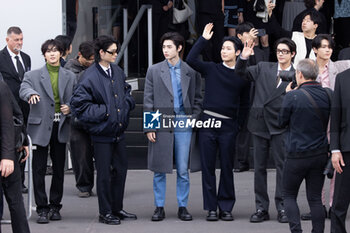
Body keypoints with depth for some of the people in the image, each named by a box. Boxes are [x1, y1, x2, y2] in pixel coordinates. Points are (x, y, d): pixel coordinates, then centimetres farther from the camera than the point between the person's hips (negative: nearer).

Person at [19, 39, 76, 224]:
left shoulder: (70, 77, 11)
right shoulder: (33, 76, 2)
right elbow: (23, 90, -16)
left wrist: (70, 108, -7)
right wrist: (31, 94, -39)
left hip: (60, 127, 2)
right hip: (40, 127, -2)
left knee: (59, 168, 7)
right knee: (39, 169, -4)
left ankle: (55, 206, 19)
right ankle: (42, 209, 2)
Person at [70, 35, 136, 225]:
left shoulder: (118, 72, 8)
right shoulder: (90, 77, -15)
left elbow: (126, 91, 26)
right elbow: (78, 104, -15)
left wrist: (127, 104, 7)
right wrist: (103, 112, -15)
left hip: (119, 131, 7)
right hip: (102, 133, -7)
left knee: (121, 169, 12)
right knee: (104, 173, 0)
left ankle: (117, 209, 25)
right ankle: (105, 213, 11)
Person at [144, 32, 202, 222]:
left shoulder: (191, 72, 6)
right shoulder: (154, 71, 6)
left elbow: (197, 99, 11)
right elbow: (148, 101, 5)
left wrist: (195, 120, -3)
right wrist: (149, 127, -2)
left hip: (184, 125, 0)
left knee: (183, 170, 3)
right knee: (159, 170, 4)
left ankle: (182, 207, 12)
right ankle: (159, 208, 12)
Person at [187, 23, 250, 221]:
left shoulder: (243, 76, 6)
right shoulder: (212, 69, 5)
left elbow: (244, 104, 11)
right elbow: (191, 60, -9)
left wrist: (238, 126, 4)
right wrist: (204, 39, -9)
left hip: (228, 125, 0)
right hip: (208, 123, 0)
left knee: (227, 168, 4)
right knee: (208, 167, 2)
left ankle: (226, 208, 12)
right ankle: (211, 208, 7)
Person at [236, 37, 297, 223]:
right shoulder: (263, 68, 10)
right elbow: (241, 72, 6)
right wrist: (244, 57, -10)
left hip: (280, 126, -3)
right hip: (259, 123, 3)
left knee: (282, 166, -2)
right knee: (259, 167, 6)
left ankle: (282, 208, 5)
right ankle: (261, 208, 12)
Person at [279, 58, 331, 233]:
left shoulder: (293, 96, -15)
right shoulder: (327, 95, -2)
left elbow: (282, 122, -2)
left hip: (297, 156, -4)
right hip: (320, 154, 4)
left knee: (289, 196, 11)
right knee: (315, 198, 9)